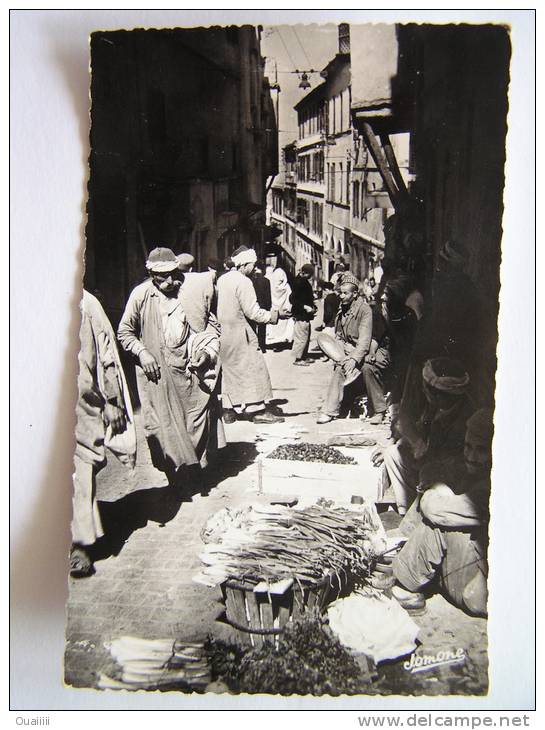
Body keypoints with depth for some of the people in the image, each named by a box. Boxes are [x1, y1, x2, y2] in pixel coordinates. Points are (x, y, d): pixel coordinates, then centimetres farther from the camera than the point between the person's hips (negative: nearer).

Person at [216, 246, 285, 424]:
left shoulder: (222, 279, 11)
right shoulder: (243, 282, -14)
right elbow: (252, 312, -16)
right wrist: (273, 316, -5)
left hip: (222, 329, 9)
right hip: (238, 331, -8)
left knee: (228, 369, 14)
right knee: (254, 368, 0)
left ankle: (228, 410, 17)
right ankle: (258, 411, 2)